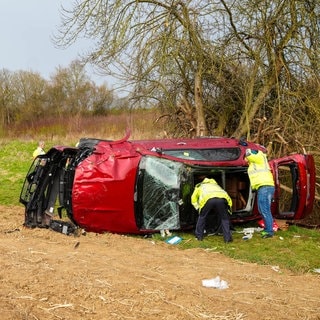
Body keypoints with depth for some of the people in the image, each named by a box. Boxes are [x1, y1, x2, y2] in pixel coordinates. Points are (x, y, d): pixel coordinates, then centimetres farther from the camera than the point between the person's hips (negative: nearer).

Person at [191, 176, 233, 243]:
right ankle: (228, 238, 7)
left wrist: (199, 208, 41)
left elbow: (194, 199, 35)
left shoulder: (199, 186, 41)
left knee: (202, 217, 21)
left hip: (207, 199, -1)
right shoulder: (215, 184, 47)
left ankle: (199, 236, 27)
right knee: (224, 219, 16)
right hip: (222, 198, 2)